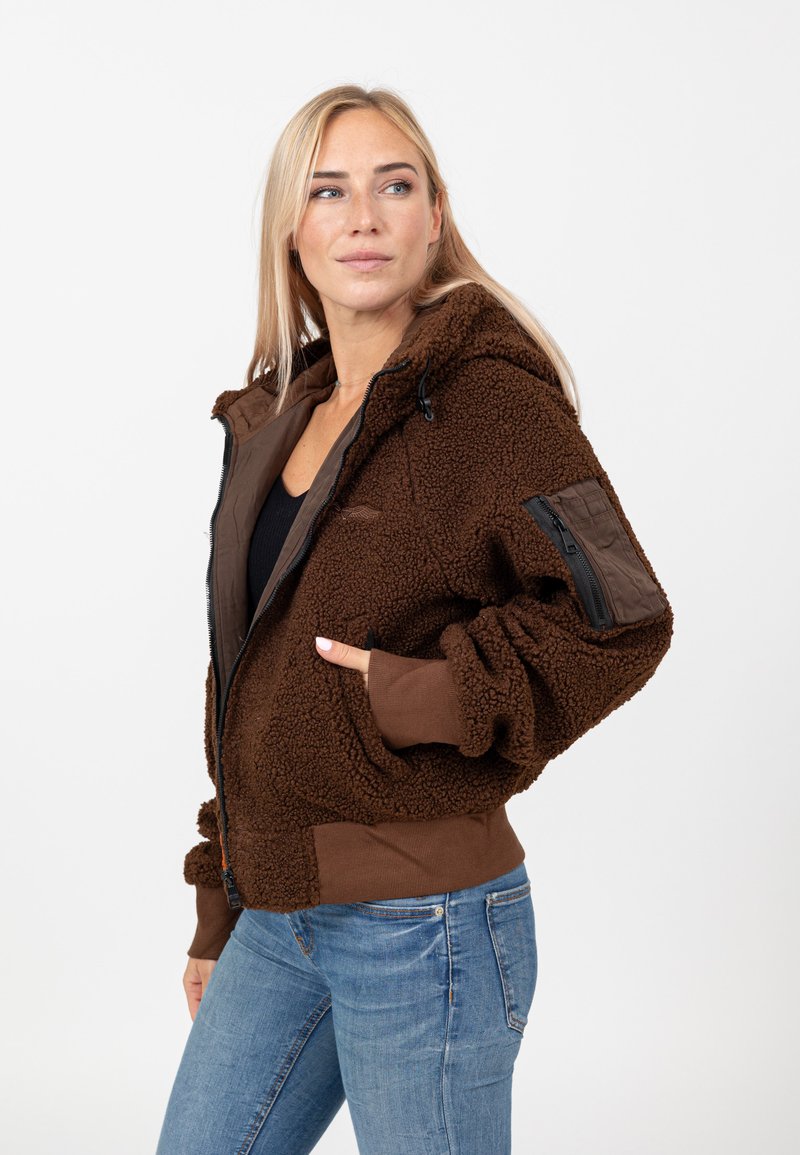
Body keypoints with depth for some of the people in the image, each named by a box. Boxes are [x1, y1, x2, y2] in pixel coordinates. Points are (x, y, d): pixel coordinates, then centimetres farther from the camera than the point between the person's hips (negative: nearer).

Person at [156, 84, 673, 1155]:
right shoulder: (278, 417, 11)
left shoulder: (486, 396, -11)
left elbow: (620, 619, -16)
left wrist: (424, 697, -19)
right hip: (277, 921, 7)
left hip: (420, 925, -7)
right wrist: (218, 921, 17)